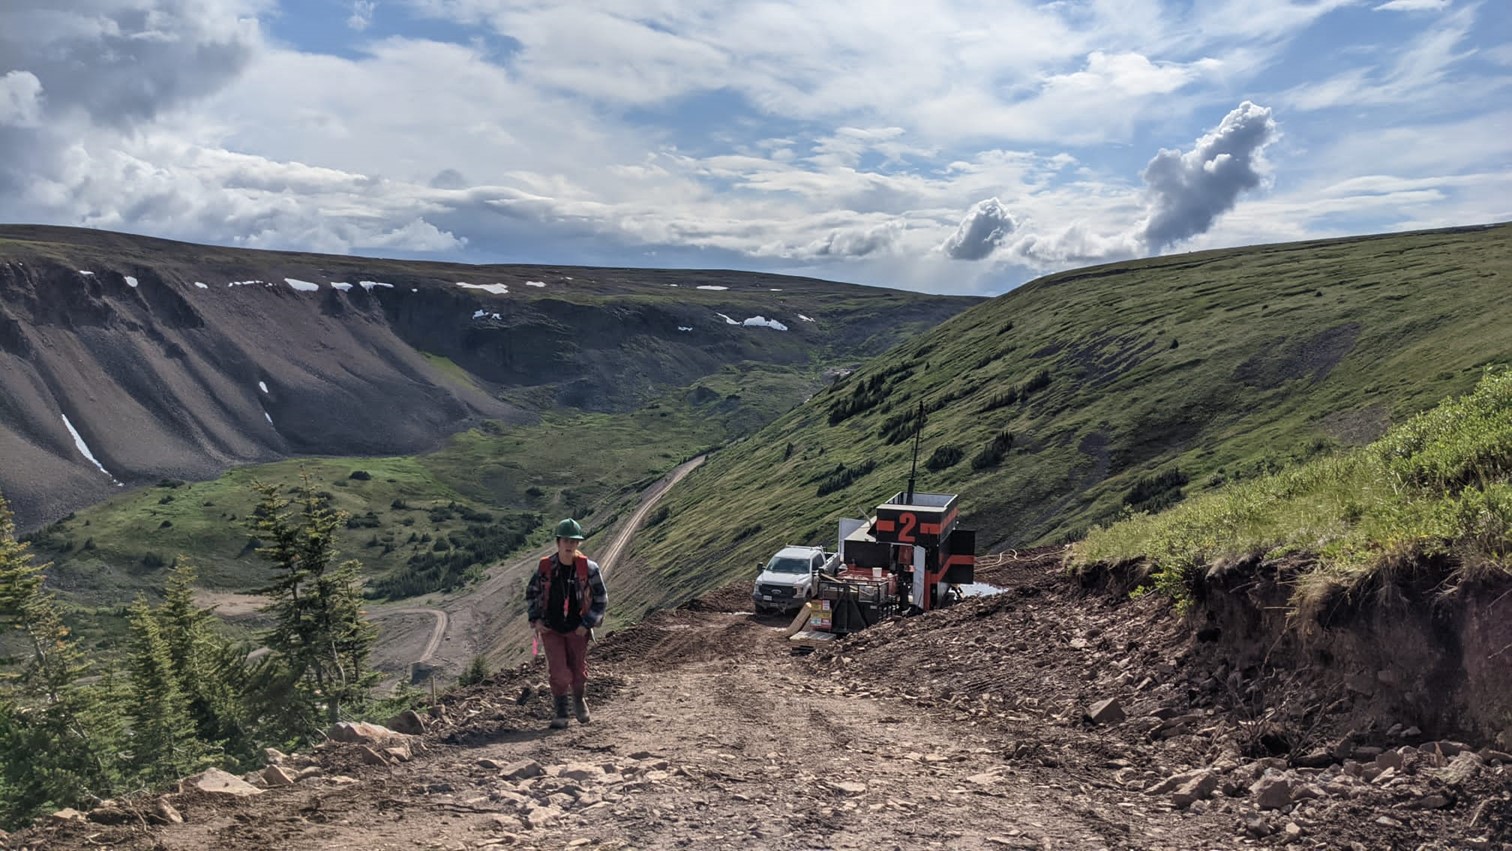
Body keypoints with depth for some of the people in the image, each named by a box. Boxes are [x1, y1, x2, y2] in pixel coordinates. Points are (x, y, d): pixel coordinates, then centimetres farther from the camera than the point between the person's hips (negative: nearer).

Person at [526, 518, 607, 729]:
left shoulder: (588, 568, -12)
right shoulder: (545, 566, -9)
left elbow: (601, 599, -3)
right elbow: (531, 593, 8)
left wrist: (587, 624, -9)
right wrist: (535, 619, -2)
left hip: (577, 630, 0)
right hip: (551, 629, 0)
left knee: (579, 671, 11)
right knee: (559, 673, -7)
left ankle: (579, 700, 42)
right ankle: (561, 713, 13)